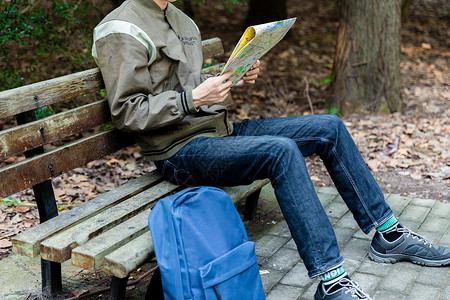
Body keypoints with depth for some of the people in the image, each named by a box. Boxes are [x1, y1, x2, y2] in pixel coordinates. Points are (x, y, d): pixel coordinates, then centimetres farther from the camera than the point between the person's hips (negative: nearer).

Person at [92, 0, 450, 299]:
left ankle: (389, 234, 10)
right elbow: (127, 112, -16)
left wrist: (233, 79, 5)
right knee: (282, 150, -33)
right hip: (181, 151, -9)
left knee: (329, 127, 1)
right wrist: (194, 99, -24)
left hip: (220, 129, 9)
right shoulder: (122, 30, -10)